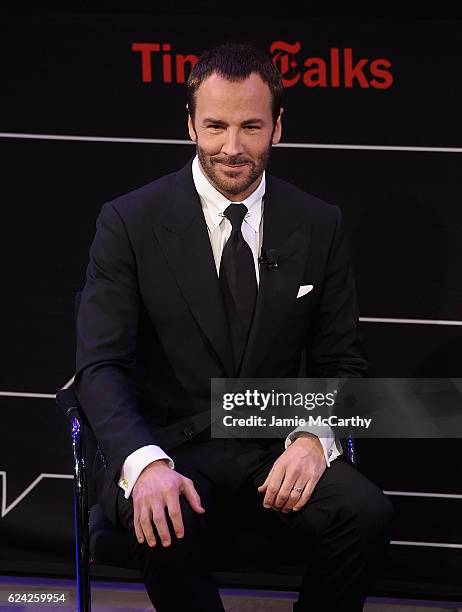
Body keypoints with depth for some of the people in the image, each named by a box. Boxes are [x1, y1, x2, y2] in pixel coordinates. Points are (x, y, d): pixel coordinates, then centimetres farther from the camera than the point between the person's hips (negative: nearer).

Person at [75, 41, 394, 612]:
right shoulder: (130, 221, -3)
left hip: (276, 450, 3)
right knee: (169, 531, -36)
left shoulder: (318, 225, 5)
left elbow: (341, 363, 9)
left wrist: (312, 438, -15)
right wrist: (145, 462, -29)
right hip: (166, 443, -3)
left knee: (367, 515, -27)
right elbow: (101, 366, -9)